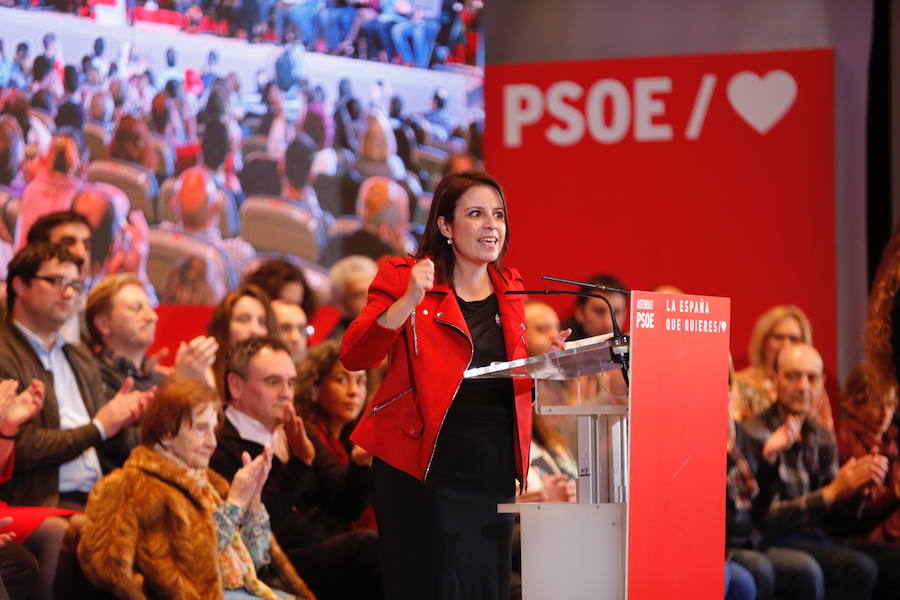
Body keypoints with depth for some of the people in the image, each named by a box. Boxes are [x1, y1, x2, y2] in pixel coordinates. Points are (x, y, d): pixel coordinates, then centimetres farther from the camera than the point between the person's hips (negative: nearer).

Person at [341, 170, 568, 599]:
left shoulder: (509, 289, 15)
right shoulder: (403, 279, -1)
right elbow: (353, 356, -14)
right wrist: (409, 301, -25)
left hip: (493, 472, 5)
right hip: (424, 472, -5)